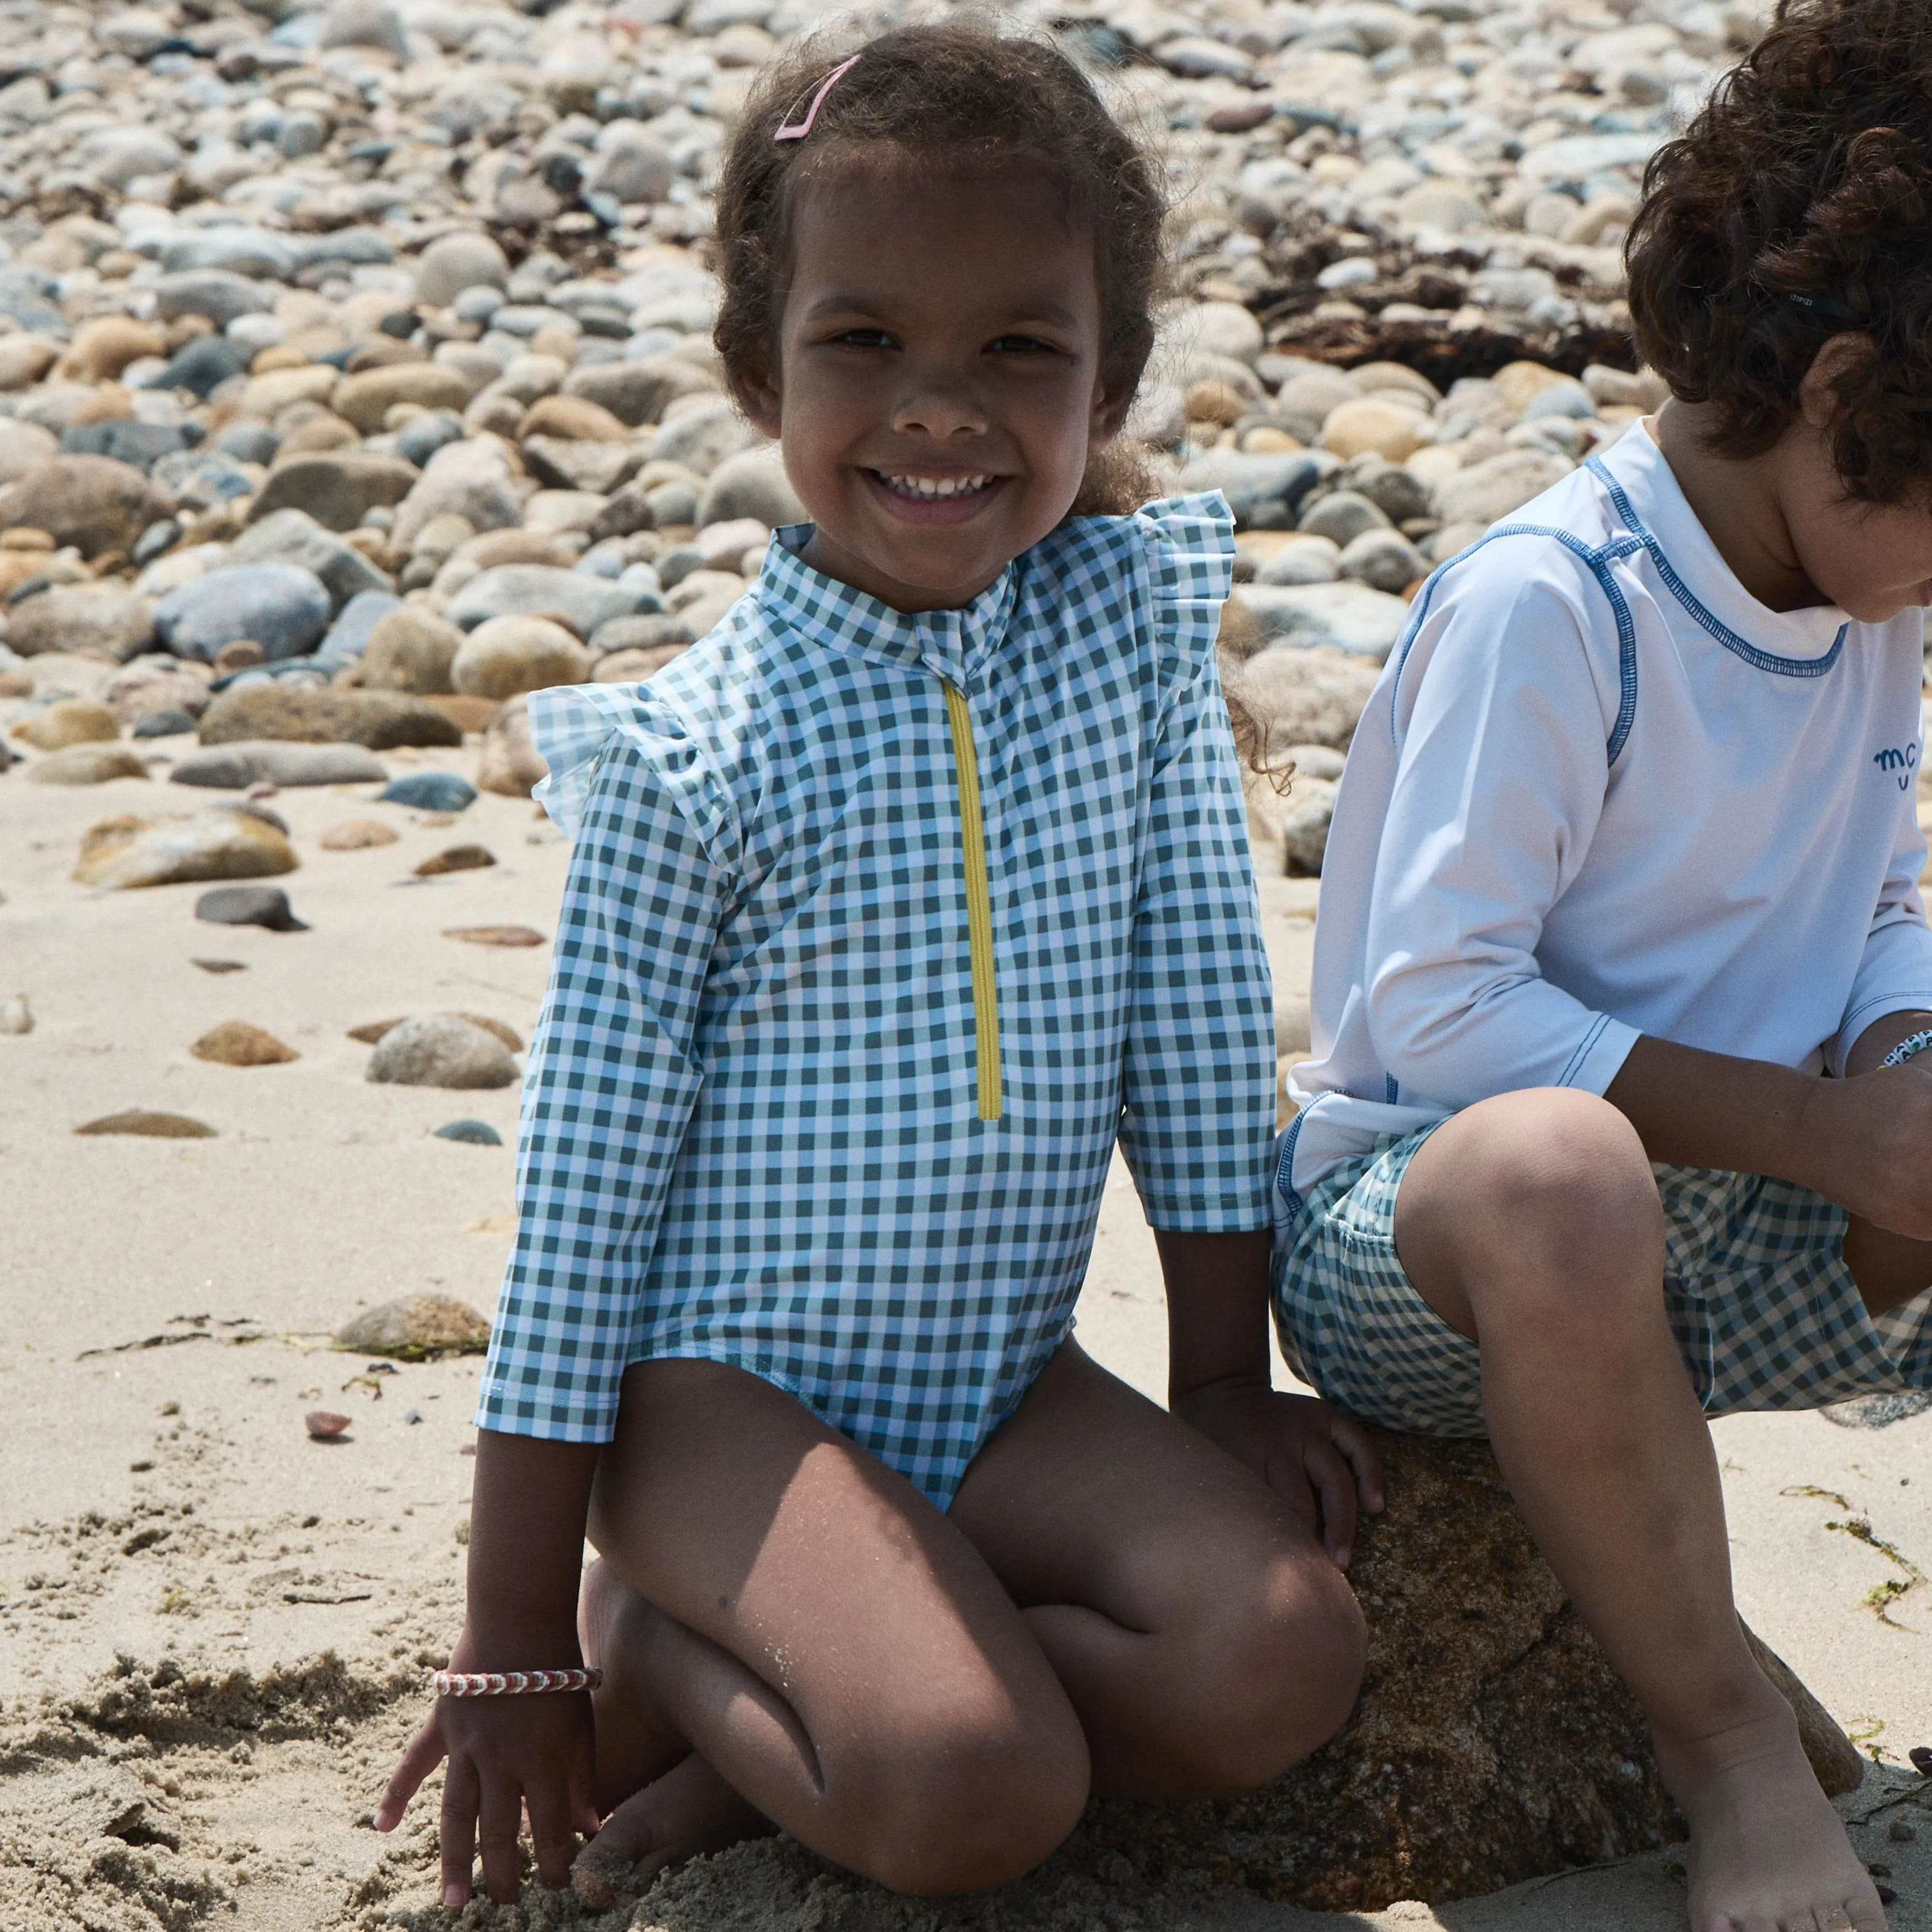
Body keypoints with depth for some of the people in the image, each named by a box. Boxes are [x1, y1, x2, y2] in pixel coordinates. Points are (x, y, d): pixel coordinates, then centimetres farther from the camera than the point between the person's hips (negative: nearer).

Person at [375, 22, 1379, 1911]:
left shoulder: (1134, 627, -1)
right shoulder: (692, 752, -12)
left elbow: (1199, 1016, 6)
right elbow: (584, 1179, -9)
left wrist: (1227, 1379, 6)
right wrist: (514, 1649, -7)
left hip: (1006, 1380, 5)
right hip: (733, 1388, -5)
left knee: (1280, 1660, -20)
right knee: (976, 1792, -27)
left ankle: (787, 1673, -2)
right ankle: (660, 1650, 3)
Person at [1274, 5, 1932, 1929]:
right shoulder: (1545, 608, -21)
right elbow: (1435, 1009, -24)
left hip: (1726, 1256, 7)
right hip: (1410, 1229, -7)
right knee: (1554, 1172, -44)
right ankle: (1719, 1737, -23)